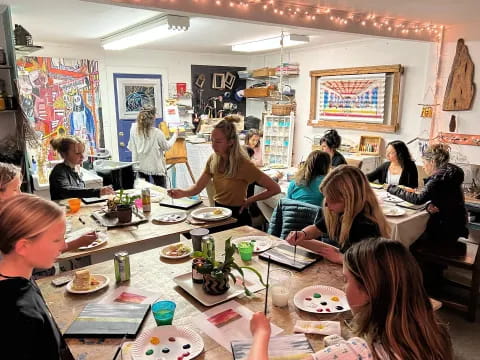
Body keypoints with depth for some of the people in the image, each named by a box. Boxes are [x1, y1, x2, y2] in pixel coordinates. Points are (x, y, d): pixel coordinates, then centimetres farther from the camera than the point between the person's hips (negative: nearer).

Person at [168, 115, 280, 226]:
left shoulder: (243, 164, -19)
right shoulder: (213, 159, -2)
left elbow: (275, 189, -17)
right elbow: (198, 187, -3)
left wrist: (250, 200, -13)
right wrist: (183, 193, -23)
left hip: (236, 217, -5)